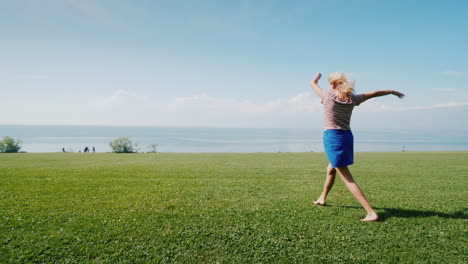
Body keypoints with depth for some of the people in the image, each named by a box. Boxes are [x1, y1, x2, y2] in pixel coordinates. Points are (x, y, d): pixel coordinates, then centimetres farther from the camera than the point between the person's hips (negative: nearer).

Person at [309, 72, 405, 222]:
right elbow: (373, 94, 17)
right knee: (331, 170, 27)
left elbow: (313, 83, 7)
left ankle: (371, 213, -12)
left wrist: (317, 76, 31)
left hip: (332, 137, -7)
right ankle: (322, 198, 45)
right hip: (347, 136, 7)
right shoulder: (352, 99, 3)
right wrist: (392, 91, 34)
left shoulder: (328, 96, -9)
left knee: (347, 179, -7)